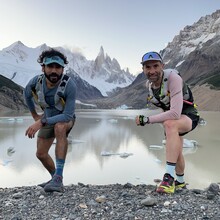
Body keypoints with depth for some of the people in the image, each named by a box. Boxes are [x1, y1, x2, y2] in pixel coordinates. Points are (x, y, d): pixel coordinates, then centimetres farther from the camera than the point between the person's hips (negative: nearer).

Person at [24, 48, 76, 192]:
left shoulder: (69, 85, -35)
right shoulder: (36, 82, -22)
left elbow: (67, 115, -36)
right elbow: (27, 94, 2)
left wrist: (41, 123, -42)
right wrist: (34, 115, 7)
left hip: (66, 118, -5)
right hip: (47, 118, 5)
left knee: (60, 127, -39)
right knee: (41, 154, 8)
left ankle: (58, 177, -35)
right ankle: (56, 178, 35)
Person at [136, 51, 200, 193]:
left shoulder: (173, 78, -31)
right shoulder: (149, 84, -7)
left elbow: (175, 113, -40)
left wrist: (147, 120, -36)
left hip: (188, 115, -8)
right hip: (171, 117, 8)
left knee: (170, 124, -40)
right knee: (175, 152, 19)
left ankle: (170, 177, -38)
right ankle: (180, 183, 46)